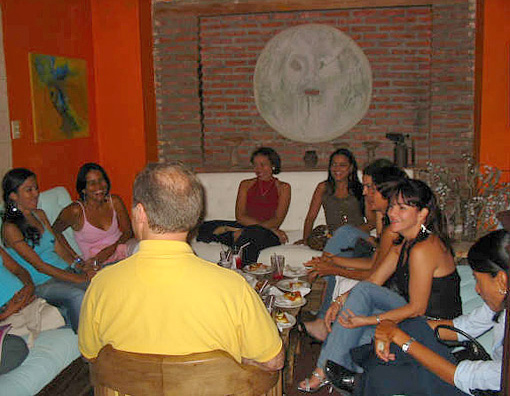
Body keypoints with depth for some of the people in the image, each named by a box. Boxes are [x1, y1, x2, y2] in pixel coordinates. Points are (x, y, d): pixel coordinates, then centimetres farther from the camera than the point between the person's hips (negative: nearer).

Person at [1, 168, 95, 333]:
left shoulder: (40, 214, 17)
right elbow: (39, 265, -12)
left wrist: (81, 268, -4)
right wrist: (79, 278, -18)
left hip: (65, 272, 6)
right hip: (42, 285, -6)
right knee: (77, 295, -37)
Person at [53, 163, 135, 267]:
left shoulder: (115, 202, 1)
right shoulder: (76, 211, -10)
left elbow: (128, 232, 5)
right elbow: (54, 231, 6)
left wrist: (111, 249, -14)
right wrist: (76, 258, 1)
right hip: (98, 265, -3)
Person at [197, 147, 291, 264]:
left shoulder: (283, 188, 11)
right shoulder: (246, 185, 18)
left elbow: (277, 221, -1)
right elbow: (240, 216, 3)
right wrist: (269, 227, -12)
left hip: (268, 235, -3)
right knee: (206, 227, -22)